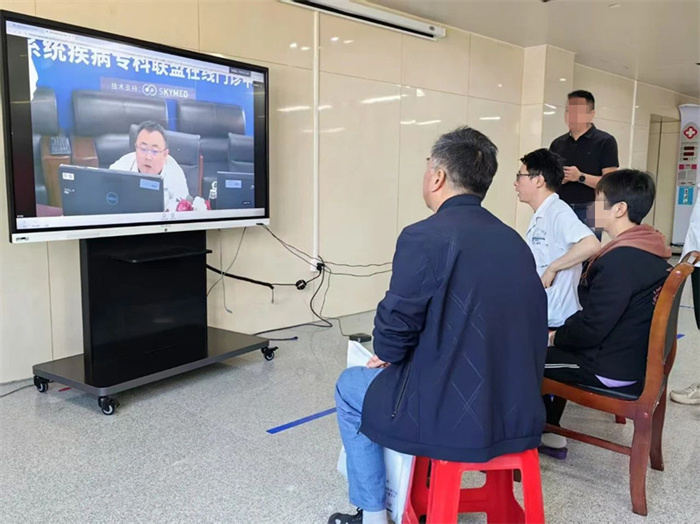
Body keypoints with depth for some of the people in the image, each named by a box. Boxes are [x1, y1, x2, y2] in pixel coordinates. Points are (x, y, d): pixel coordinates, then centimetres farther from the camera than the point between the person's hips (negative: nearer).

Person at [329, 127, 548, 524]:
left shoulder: (424, 237, -16)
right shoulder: (515, 241, 6)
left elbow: (396, 323, -14)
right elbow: (529, 324, 11)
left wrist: (386, 354, 11)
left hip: (453, 418, -7)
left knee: (351, 387, 20)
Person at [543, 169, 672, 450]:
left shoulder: (621, 259, -26)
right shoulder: (649, 252, 4)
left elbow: (591, 327, -24)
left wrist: (556, 337, -5)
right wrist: (560, 332, 9)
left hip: (613, 369, -9)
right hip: (638, 358, 9)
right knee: (552, 347, 23)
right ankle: (548, 431, 25)